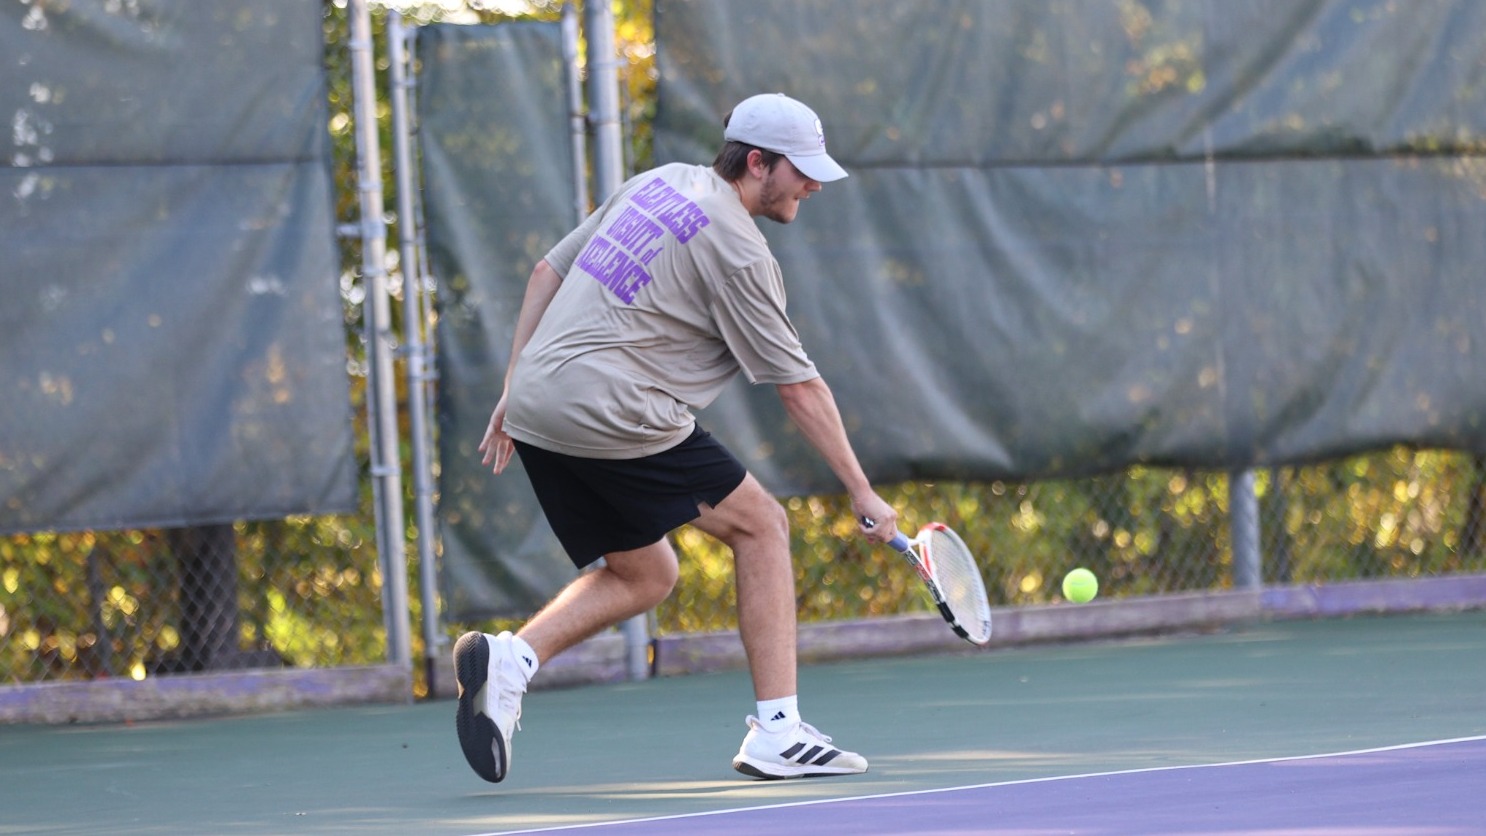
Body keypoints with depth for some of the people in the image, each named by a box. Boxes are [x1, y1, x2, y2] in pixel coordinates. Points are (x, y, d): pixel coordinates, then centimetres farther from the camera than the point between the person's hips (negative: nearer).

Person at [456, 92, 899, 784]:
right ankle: (776, 734, 1)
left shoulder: (655, 183, 16)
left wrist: (514, 391, 21)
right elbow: (798, 388, -5)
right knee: (759, 524, 6)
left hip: (535, 409, 8)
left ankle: (510, 657, -3)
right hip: (613, 415, -8)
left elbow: (547, 272, 19)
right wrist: (862, 494, 2)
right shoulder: (738, 250, -8)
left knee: (645, 574, 19)